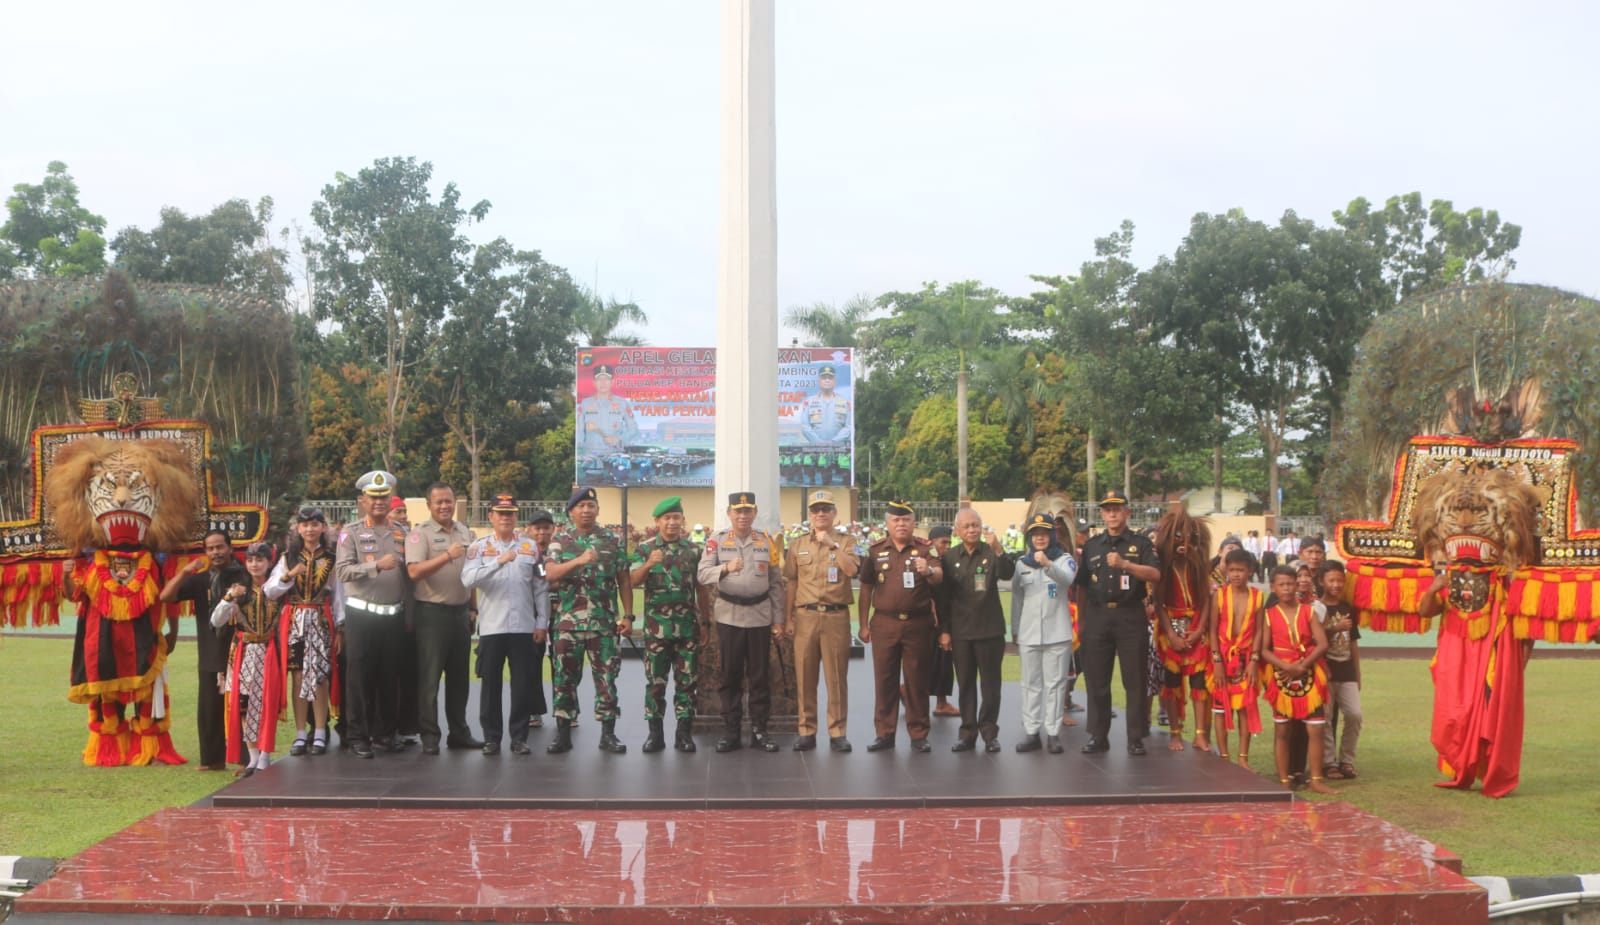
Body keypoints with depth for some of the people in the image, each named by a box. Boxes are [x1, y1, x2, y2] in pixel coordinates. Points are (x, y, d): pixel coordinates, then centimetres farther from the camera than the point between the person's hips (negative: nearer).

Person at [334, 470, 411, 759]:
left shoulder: (401, 533, 11)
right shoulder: (351, 532, -1)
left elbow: (409, 575, 13)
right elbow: (342, 570, -13)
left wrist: (410, 613, 9)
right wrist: (377, 565, -25)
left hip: (394, 615, 4)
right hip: (362, 615, -4)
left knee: (390, 678, 8)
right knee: (360, 678, -1)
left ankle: (386, 732, 18)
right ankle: (358, 736, 5)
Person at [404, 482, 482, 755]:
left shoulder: (465, 532, 13)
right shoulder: (420, 533, -6)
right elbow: (414, 571, -19)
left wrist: (472, 607, 16)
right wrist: (447, 556, -26)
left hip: (460, 612, 6)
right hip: (432, 612, -6)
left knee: (459, 676, 11)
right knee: (429, 678, -3)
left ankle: (459, 731, 20)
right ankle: (429, 736, 2)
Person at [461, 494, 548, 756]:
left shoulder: (531, 547, 8)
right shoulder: (479, 547, 2)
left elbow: (540, 587, 9)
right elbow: (468, 580, -15)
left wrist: (542, 622, 4)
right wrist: (498, 562, -25)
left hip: (523, 626, 2)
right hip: (491, 626, -1)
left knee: (522, 684, 4)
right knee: (491, 683, 4)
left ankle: (519, 737, 12)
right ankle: (491, 737, 12)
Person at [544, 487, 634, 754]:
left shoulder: (612, 541, 8)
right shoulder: (560, 540, 4)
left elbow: (624, 581, 9)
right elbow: (550, 574, -11)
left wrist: (628, 615, 1)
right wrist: (579, 560, -25)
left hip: (605, 623, 1)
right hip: (568, 622, 0)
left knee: (606, 677, 2)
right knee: (565, 678, 3)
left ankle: (608, 734, 9)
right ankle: (563, 734, 11)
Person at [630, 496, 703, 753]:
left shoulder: (694, 549, 8)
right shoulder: (645, 548, 3)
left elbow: (701, 587, 11)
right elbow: (633, 581, -7)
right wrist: (649, 564, -25)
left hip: (688, 624, 2)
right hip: (657, 624, -1)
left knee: (687, 680, 4)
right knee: (655, 680, 3)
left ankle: (684, 732, 11)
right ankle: (655, 733, 9)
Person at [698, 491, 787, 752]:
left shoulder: (766, 542, 7)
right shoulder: (717, 540, 2)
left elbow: (776, 582, 9)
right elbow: (703, 574, -8)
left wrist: (778, 619, 5)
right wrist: (726, 568, -28)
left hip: (760, 615, 1)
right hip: (729, 615, -1)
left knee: (759, 675, 4)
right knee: (730, 675, 4)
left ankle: (759, 730, 12)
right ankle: (730, 732, 10)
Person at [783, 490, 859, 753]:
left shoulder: (845, 542, 7)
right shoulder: (799, 544, 11)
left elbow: (851, 570, -12)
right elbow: (791, 583, 11)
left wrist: (832, 545, -17)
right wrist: (789, 618, 6)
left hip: (836, 615, -2)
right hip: (805, 615, 2)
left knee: (837, 676, -1)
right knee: (804, 675, 3)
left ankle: (838, 731, 5)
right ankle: (807, 730, 10)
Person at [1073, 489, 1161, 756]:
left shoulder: (1141, 543, 4)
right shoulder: (1091, 545, 14)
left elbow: (1155, 573, -12)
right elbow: (1081, 586, 17)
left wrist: (1124, 564, -24)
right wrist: (1081, 621, 12)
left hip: (1131, 616, -3)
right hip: (1097, 616, 3)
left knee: (1135, 681, -2)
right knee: (1096, 681, 4)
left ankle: (1136, 738, 5)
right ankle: (1098, 736, 12)